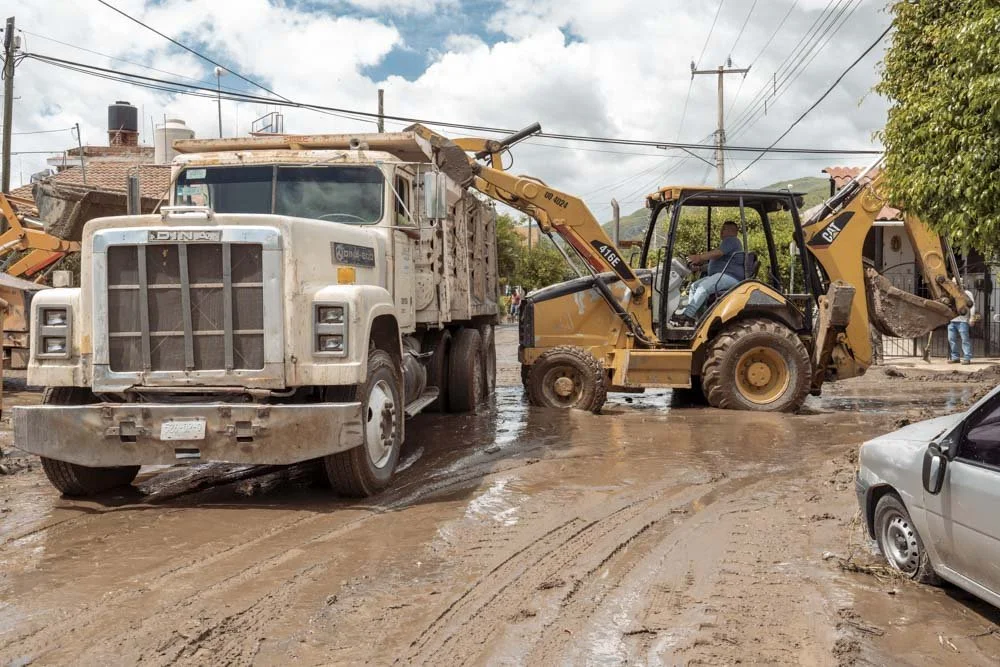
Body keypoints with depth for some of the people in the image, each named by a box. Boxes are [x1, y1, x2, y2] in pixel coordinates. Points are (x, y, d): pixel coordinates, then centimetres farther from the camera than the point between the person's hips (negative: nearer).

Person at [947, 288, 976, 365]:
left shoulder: (967, 293, 7)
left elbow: (972, 304, -2)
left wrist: (972, 316, -11)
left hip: (962, 321, -6)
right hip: (951, 321, 6)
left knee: (965, 339, -7)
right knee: (951, 339, 3)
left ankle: (967, 358, -5)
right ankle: (954, 357, 11)